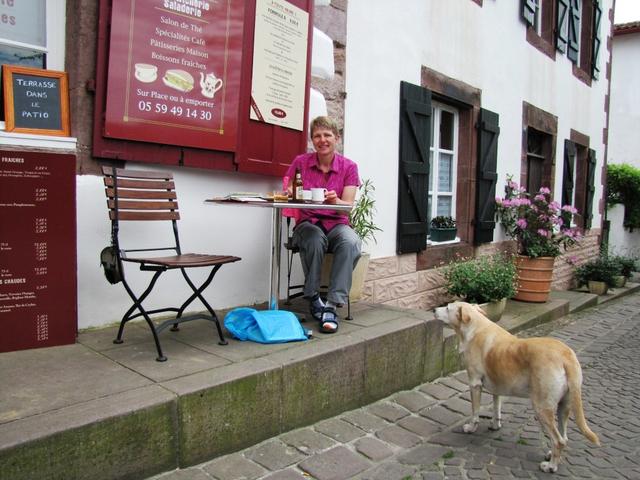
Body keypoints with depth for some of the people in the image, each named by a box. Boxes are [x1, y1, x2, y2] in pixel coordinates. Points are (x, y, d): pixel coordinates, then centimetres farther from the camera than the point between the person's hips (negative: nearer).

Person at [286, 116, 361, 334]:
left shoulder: (349, 167, 2)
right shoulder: (301, 162, 3)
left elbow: (348, 205, -7)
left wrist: (335, 201, -30)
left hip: (337, 224, 1)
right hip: (308, 223, 0)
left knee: (351, 243, -34)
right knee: (315, 240, -36)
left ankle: (332, 305, -29)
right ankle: (313, 297, -17)